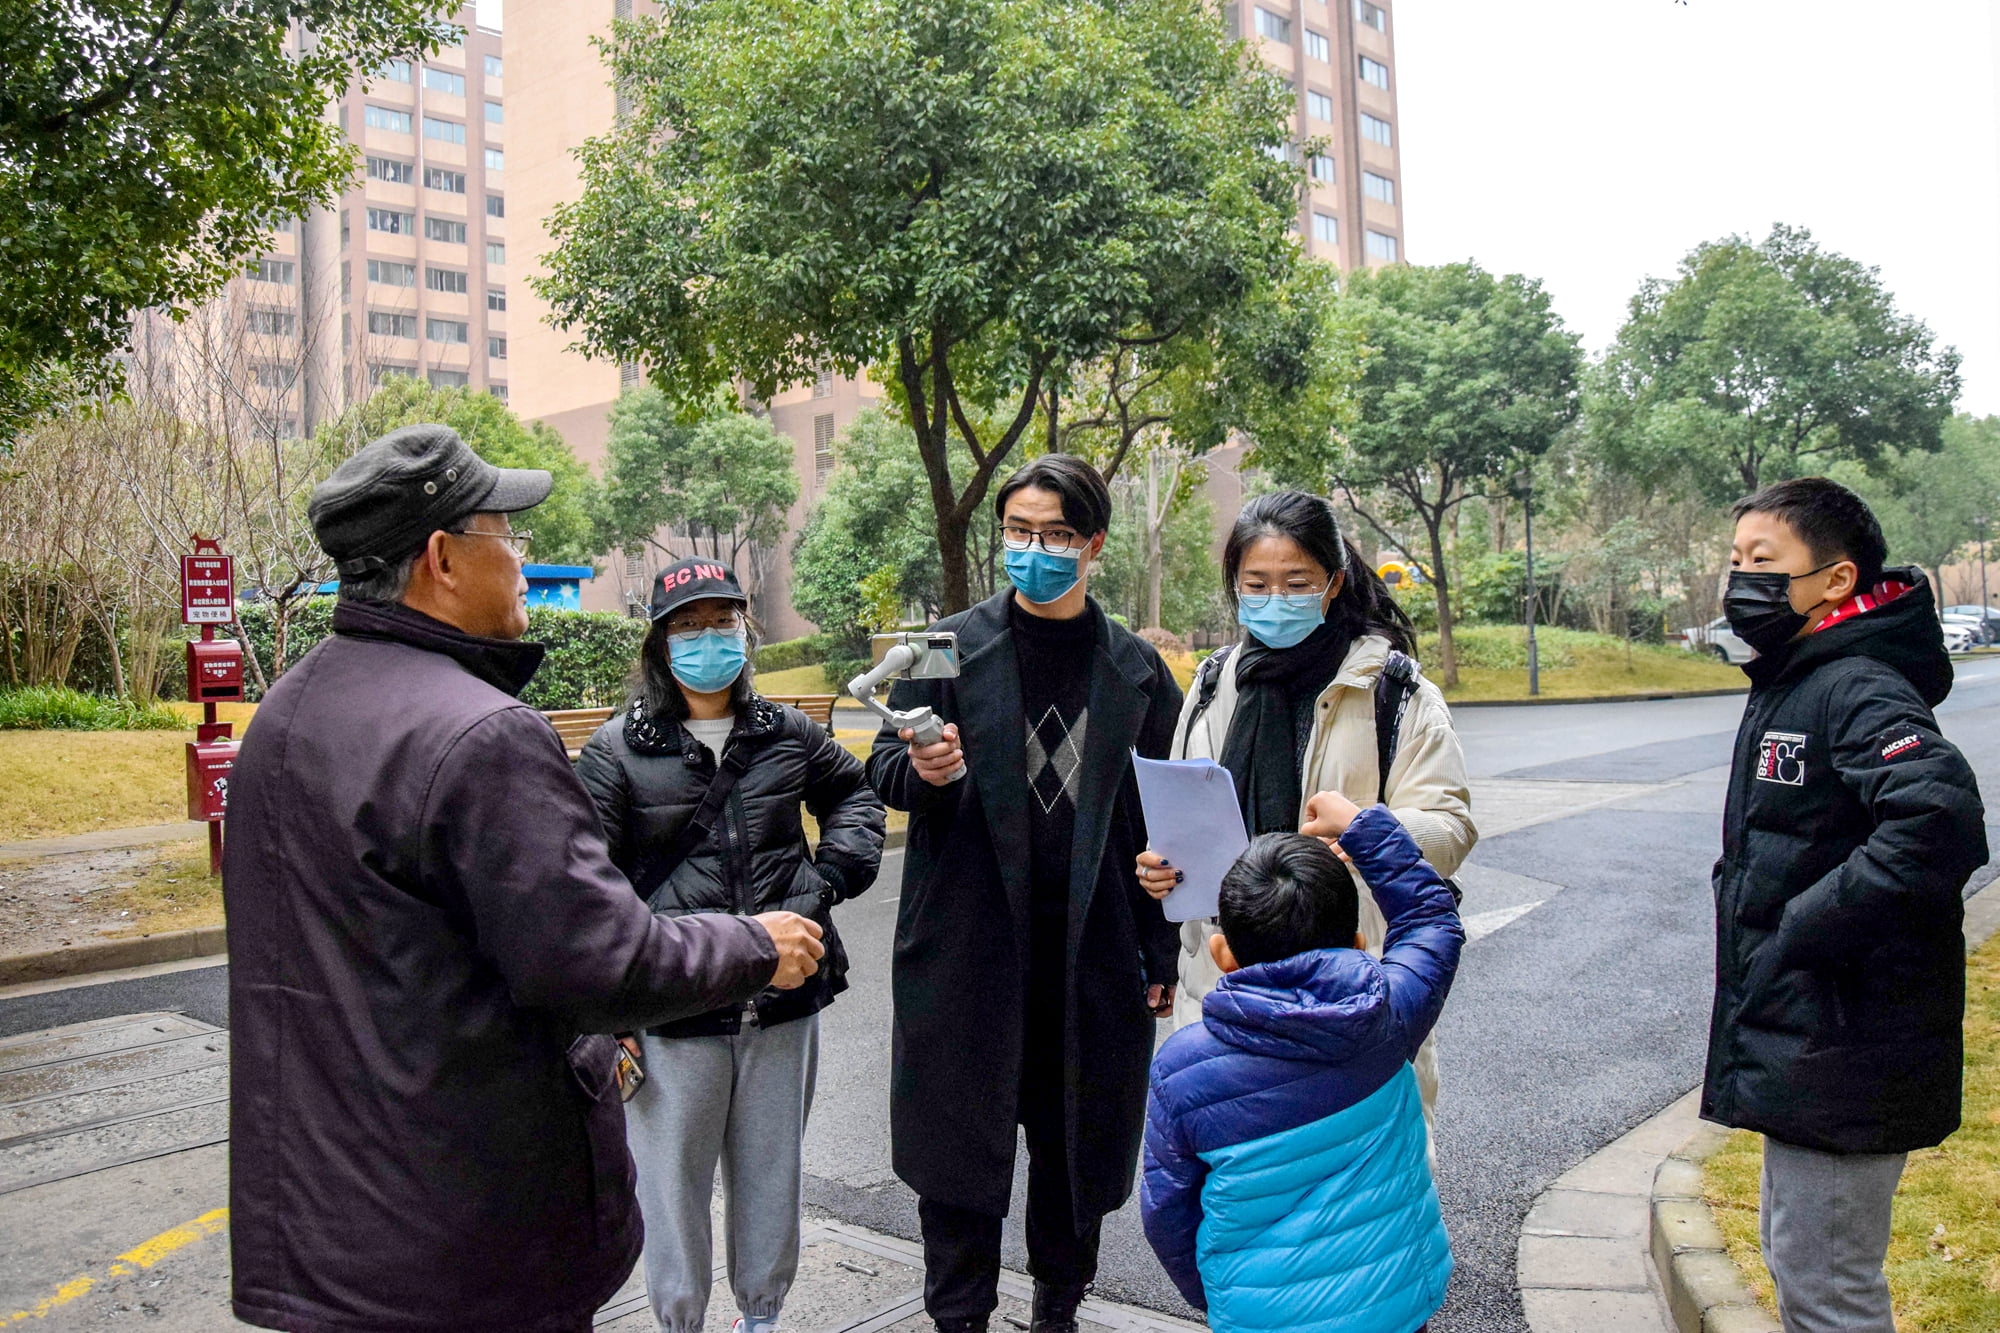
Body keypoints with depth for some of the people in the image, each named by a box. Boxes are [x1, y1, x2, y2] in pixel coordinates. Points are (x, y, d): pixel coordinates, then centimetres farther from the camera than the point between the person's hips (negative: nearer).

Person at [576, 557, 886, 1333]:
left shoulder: (786, 734, 5)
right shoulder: (618, 751, -4)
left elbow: (854, 789, 23)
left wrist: (834, 870, 5)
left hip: (785, 1000, 3)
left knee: (772, 1174, 17)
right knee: (674, 1181, 8)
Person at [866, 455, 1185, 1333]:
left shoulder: (1137, 668, 5)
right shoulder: (953, 646, 1)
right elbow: (882, 767, 0)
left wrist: (1160, 957, 6)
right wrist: (921, 772, -24)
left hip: (1092, 954, 2)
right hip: (966, 950, -1)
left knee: (1077, 1144, 13)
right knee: (959, 1143, 6)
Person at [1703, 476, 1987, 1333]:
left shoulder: (1858, 691, -20)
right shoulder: (1788, 686, 11)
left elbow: (1939, 816, -37)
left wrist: (1803, 929, -29)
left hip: (1839, 1058, -10)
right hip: (1793, 1046, 10)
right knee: (1797, 1263, 24)